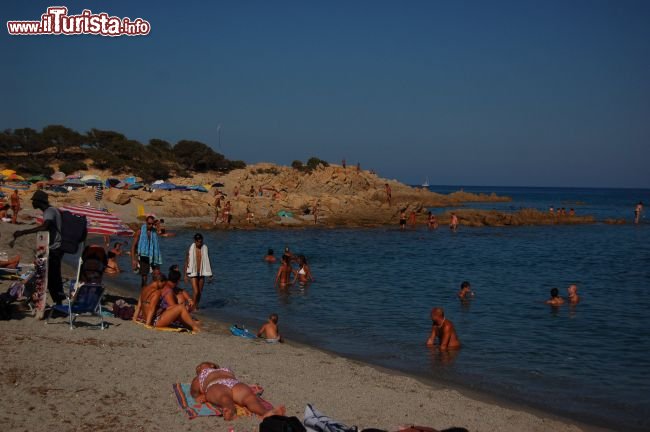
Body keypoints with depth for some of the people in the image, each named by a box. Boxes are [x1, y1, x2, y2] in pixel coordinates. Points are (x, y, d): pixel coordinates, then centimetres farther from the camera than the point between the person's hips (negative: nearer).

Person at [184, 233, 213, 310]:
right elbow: (186, 262, 0)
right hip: (193, 273, -3)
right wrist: (185, 274, -3)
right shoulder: (191, 249, -6)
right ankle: (193, 307, 0)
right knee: (195, 291, -12)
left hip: (202, 273, 3)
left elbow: (207, 262, 9)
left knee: (200, 292, 9)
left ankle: (197, 306, 26)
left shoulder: (205, 249, 2)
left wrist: (210, 275, 10)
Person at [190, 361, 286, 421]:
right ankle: (231, 411, -74)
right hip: (215, 386, -2)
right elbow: (194, 391, 23)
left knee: (250, 396, -34)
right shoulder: (198, 378, 39)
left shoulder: (226, 370, 42)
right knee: (225, 398, -40)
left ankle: (266, 414, -65)